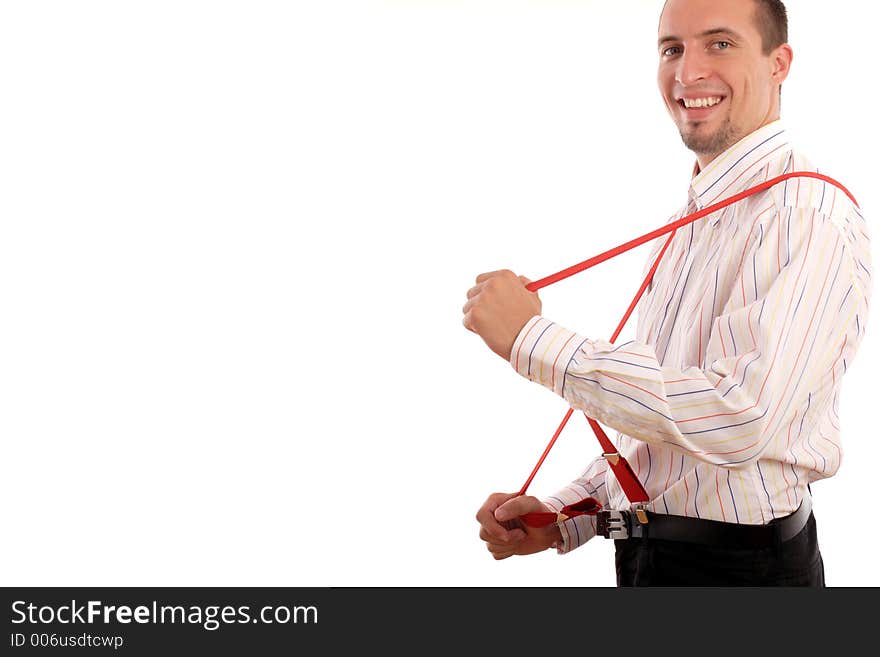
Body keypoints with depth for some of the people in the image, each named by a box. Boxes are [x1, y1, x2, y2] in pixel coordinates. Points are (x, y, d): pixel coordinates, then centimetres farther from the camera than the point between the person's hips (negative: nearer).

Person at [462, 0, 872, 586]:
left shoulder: (810, 217, -19)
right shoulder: (695, 218, 11)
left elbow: (736, 420, -30)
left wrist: (532, 338, -25)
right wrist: (563, 518, 3)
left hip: (738, 568, -8)